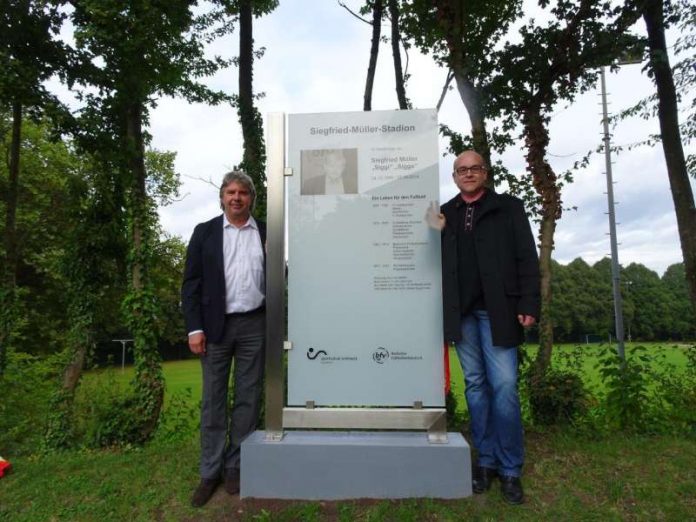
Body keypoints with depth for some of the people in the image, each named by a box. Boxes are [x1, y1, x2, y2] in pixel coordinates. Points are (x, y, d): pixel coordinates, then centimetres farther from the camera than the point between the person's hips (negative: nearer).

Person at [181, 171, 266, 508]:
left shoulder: (267, 233, 7)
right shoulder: (204, 232, 4)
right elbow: (191, 283, 0)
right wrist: (194, 328, -8)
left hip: (254, 325, 1)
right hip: (216, 325, -1)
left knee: (248, 398, 8)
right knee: (213, 399, 7)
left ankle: (235, 466, 23)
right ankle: (210, 472, 19)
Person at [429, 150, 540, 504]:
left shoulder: (509, 208, 6)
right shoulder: (444, 214, 14)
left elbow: (527, 259, 0)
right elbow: (437, 261, 14)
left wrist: (528, 305, -9)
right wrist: (436, 234, -5)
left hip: (497, 311, -3)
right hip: (461, 312, 3)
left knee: (504, 386, -5)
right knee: (475, 385, 9)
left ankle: (510, 469, 8)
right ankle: (486, 461, 19)